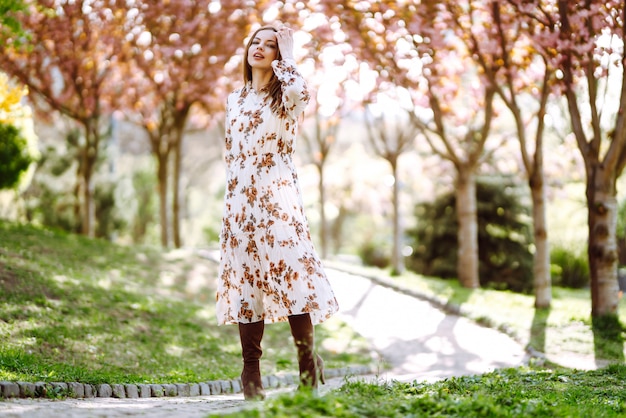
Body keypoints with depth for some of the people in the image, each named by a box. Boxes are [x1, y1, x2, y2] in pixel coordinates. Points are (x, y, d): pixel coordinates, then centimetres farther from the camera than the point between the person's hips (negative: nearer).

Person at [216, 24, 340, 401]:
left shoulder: (285, 96, 2)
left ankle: (308, 361, -3)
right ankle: (251, 372, 5)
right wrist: (233, 196, 14)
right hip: (240, 199, 4)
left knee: (290, 272, -13)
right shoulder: (235, 99, 17)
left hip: (278, 196, -4)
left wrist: (287, 54, -8)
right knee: (246, 278, 2)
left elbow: (300, 92, -24)